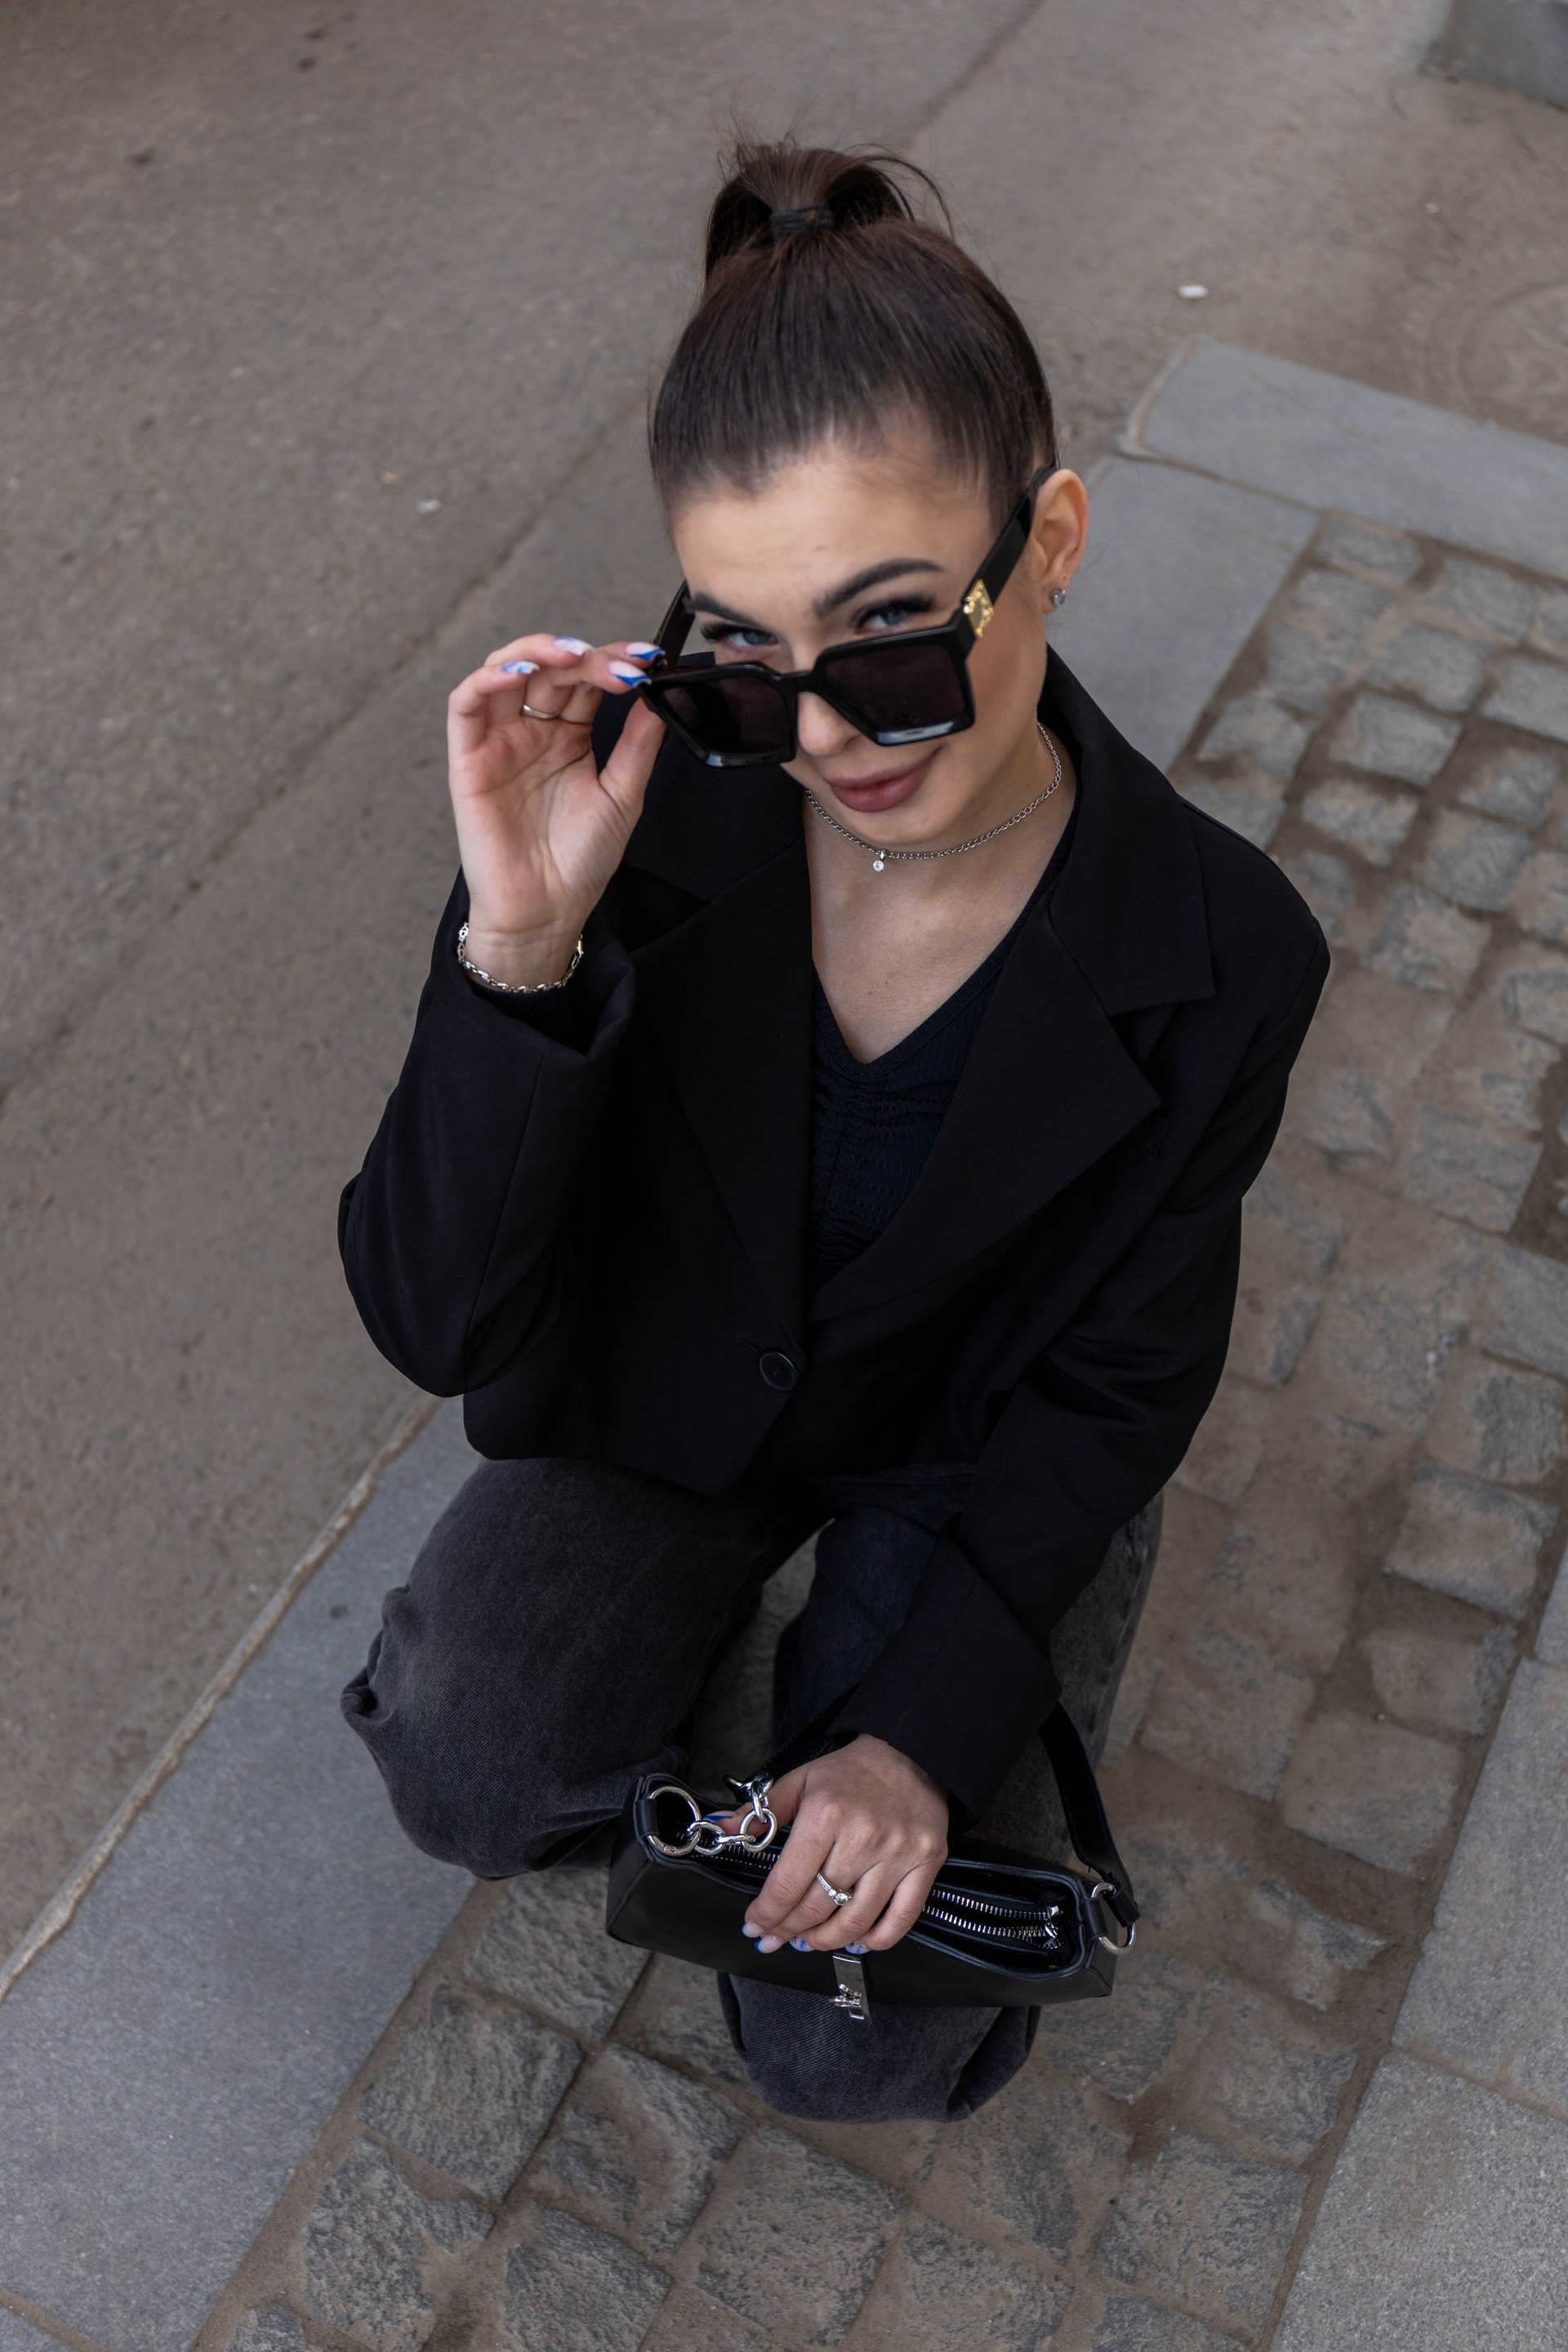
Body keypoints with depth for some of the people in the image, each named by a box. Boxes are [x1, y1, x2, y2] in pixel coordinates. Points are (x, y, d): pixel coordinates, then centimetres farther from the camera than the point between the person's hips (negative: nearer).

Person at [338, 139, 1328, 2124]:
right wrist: (518, 951, -39)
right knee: (467, 1774, -23)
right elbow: (436, 1327, -24)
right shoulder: (628, 811, -26)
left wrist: (927, 1731, -19)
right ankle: (688, 1642, 10)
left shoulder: (1218, 956, -25)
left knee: (850, 2055, -7)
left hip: (969, 1454, 0)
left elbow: (1109, 1395, -11)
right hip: (659, 1388, 1)